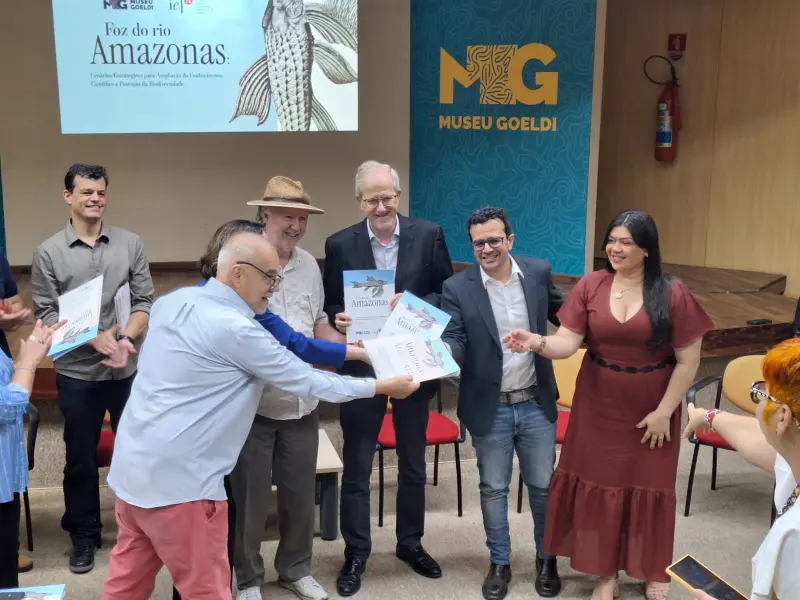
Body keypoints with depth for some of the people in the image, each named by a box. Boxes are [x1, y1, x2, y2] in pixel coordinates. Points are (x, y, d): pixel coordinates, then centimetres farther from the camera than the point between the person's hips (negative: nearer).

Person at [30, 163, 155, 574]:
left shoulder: (130, 244, 1)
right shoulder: (48, 253, -2)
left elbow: (145, 302, 0)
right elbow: (46, 315, -5)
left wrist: (125, 338, -16)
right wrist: (95, 339, -17)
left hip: (129, 370, 1)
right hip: (76, 374, -1)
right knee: (80, 459, 11)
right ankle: (84, 536, 28)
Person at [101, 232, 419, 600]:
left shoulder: (173, 302, 5)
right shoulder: (236, 329, -17)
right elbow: (307, 382, -10)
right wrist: (382, 386, 2)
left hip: (132, 466, 8)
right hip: (176, 480, -8)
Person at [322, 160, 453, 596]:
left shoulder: (428, 235, -4)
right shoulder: (340, 244, -4)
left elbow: (448, 295, -2)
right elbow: (330, 305, 2)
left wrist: (414, 305, -20)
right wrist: (339, 320, -20)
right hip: (362, 367, -1)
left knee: (413, 464, 16)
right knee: (356, 467, 8)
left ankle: (410, 543, 36)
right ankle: (356, 553, 25)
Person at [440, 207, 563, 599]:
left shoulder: (538, 272, -2)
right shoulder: (457, 288, -10)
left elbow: (561, 314, 14)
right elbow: (453, 341, -14)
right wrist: (442, 352, -35)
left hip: (536, 403, 2)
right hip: (490, 408, -1)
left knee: (544, 485, 14)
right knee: (493, 489, 12)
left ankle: (546, 559, 35)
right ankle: (499, 563, 32)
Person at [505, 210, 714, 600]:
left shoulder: (673, 294, -11)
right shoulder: (590, 286, -6)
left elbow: (688, 360, -8)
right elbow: (567, 343, -10)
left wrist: (664, 411, -9)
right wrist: (538, 342, -31)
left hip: (651, 410, -1)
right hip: (599, 407, 2)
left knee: (648, 487, 12)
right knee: (598, 485, 9)